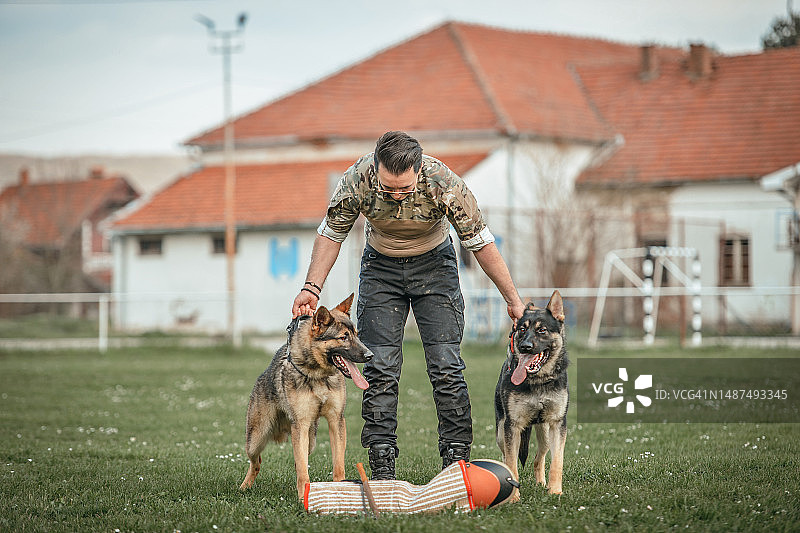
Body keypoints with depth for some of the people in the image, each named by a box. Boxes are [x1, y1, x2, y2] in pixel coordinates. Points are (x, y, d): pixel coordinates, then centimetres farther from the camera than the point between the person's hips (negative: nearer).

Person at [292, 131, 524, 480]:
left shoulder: (444, 183, -32)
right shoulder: (357, 181, -28)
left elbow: (480, 242, -19)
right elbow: (332, 232, -8)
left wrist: (512, 299, -13)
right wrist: (312, 287, -16)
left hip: (434, 264, -1)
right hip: (381, 266, 1)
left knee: (446, 367, -10)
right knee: (380, 368, -6)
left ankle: (456, 458, -4)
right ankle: (382, 468, -3)